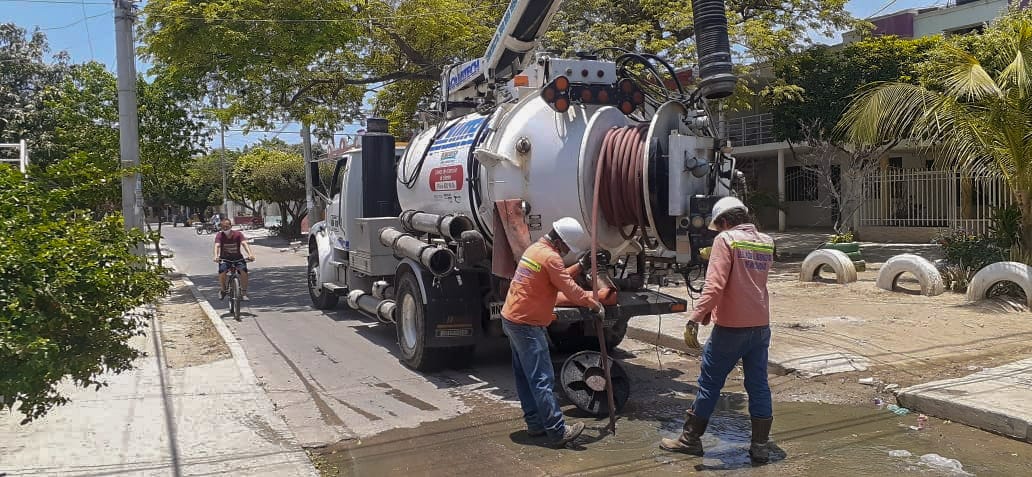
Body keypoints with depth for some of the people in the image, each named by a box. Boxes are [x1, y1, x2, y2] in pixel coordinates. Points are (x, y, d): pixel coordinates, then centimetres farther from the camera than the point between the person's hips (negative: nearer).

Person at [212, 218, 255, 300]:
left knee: (244, 270, -27)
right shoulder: (219, 235, -9)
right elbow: (217, 246, -23)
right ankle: (222, 290, -1)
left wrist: (250, 254, -42)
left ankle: (243, 293, -14)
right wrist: (216, 256, -44)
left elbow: (244, 243, -25)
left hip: (237, 257, 0)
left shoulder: (238, 234, -10)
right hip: (225, 258, 0)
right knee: (222, 270, -29)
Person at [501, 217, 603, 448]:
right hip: (527, 325, -11)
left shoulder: (535, 248, 13)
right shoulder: (550, 257, -17)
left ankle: (535, 423, 20)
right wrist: (595, 304, -3)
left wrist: (580, 266, 18)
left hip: (512, 319, 11)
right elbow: (570, 289, -15)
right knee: (542, 379, -9)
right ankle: (558, 431, -7)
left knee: (525, 376, 13)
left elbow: (560, 277, 22)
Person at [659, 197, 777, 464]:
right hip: (761, 325, 6)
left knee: (710, 383, 4)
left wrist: (696, 317, -25)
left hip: (731, 326, -6)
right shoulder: (766, 243, 10)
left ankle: (690, 439, 15)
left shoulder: (726, 240, -11)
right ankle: (760, 446, 15)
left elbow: (715, 285, -23)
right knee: (758, 385, 11)